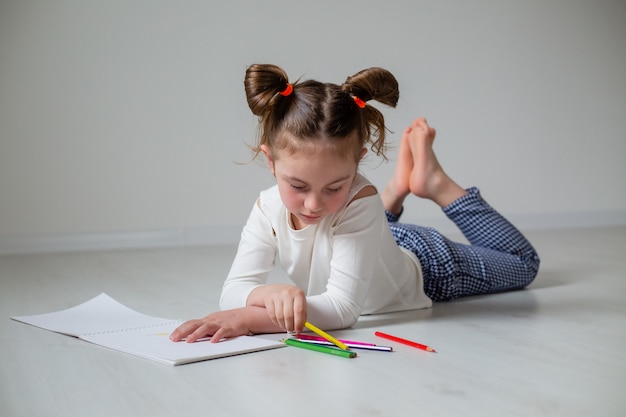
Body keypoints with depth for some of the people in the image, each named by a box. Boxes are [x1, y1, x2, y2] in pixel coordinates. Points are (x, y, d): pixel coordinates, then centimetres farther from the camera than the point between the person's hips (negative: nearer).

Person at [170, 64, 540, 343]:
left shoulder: (359, 201, -45)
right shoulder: (269, 209, -31)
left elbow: (342, 308, -48)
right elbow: (234, 290, -34)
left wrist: (250, 318, -59)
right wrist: (271, 293, -57)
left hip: (426, 268, -4)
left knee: (522, 263, 21)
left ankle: (436, 184, 23)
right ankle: (398, 189, 37)